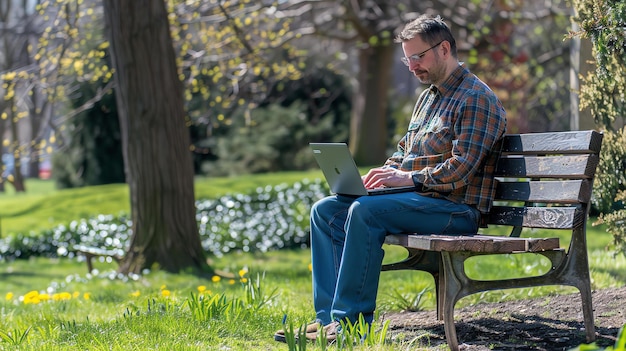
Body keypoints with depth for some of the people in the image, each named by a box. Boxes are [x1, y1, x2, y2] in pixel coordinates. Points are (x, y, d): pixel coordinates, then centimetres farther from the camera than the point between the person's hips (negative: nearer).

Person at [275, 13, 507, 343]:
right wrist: (382, 176, 4)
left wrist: (408, 178, -21)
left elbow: (460, 170, -18)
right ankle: (329, 315, -12)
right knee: (325, 210, -4)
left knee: (365, 211, -31)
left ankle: (352, 319, -26)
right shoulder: (428, 97, 21)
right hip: (417, 200, 10)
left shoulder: (476, 98, -8)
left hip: (455, 208, -9)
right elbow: (402, 152, 25)